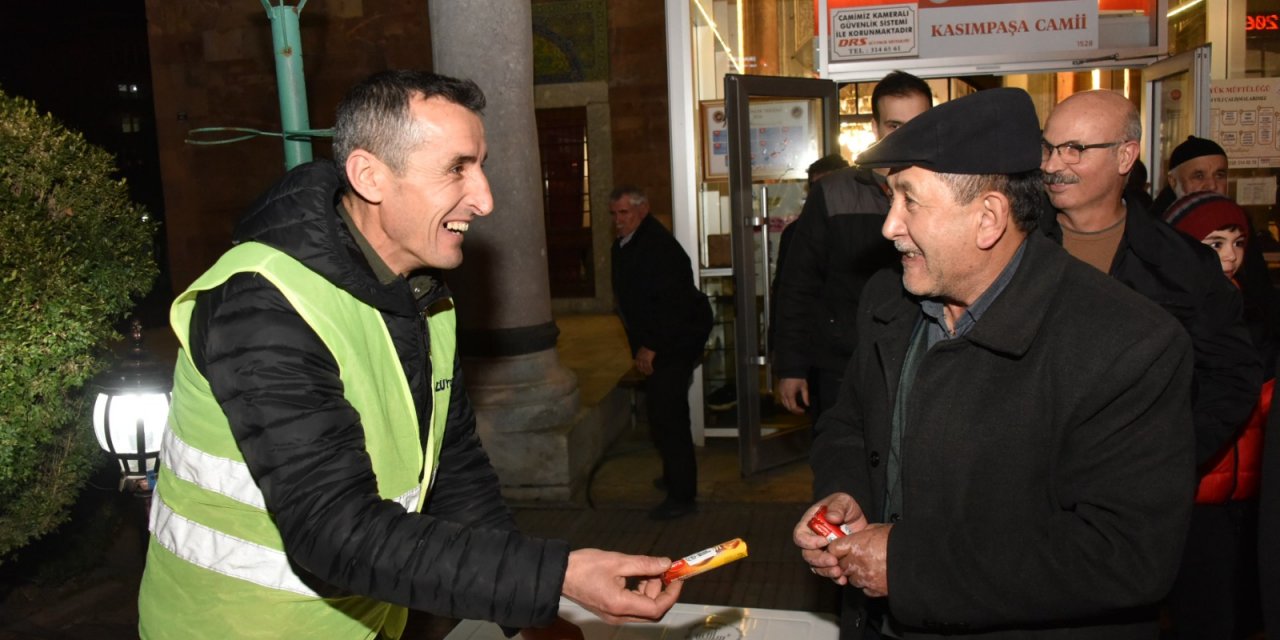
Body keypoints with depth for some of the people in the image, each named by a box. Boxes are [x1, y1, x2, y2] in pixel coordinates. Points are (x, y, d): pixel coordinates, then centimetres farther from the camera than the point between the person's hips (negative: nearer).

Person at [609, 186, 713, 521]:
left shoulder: (658, 246, -21)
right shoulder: (623, 246, 9)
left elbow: (672, 302, -25)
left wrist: (652, 348, -21)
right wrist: (639, 347, 11)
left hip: (677, 339, -10)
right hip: (654, 342, 10)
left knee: (666, 412, -10)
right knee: (661, 409, 19)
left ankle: (682, 496, -2)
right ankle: (675, 476, 36)